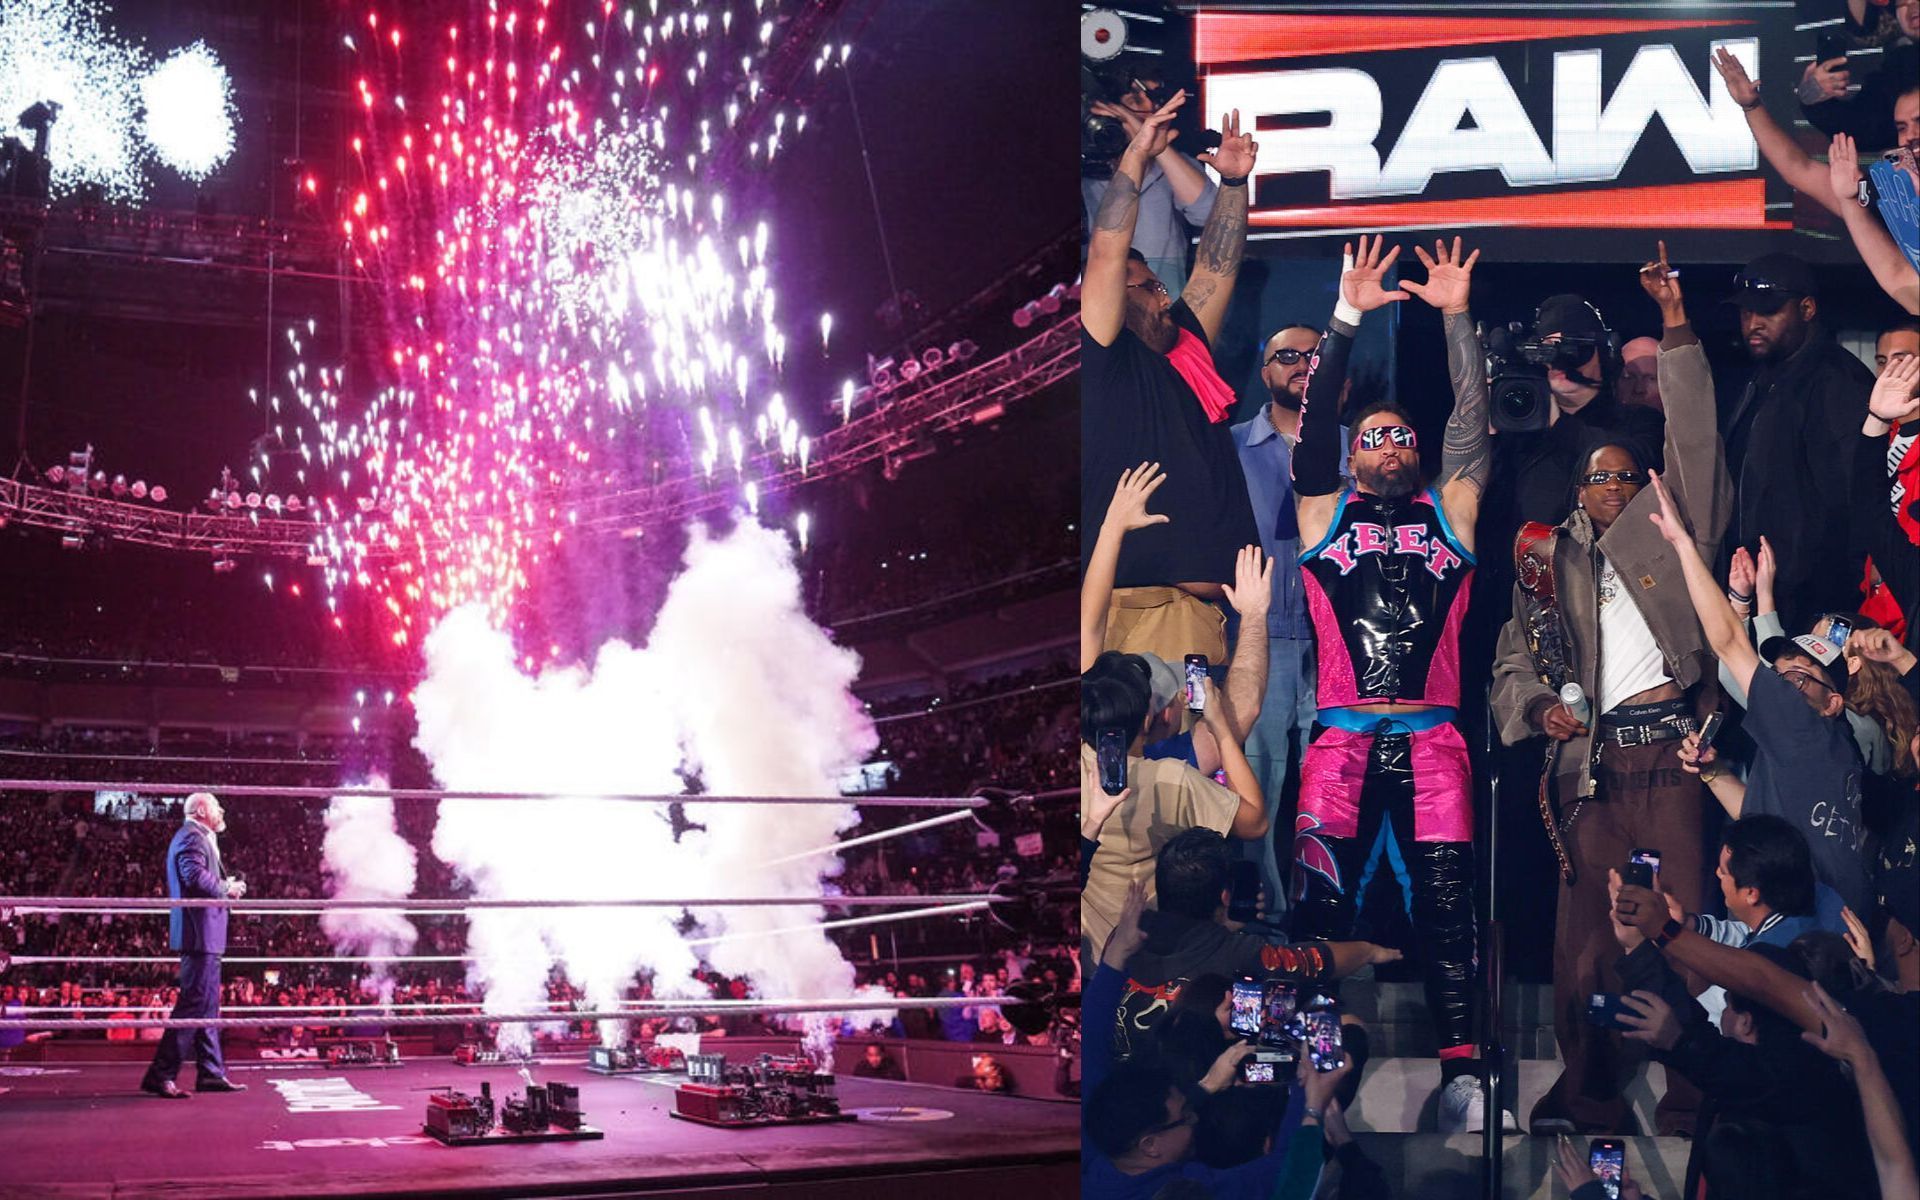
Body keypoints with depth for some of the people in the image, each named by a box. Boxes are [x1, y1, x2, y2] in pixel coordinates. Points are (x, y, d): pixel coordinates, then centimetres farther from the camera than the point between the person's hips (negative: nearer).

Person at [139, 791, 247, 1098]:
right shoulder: (192, 837, -11)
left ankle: (211, 1072, 17)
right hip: (200, 933, -11)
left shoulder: (200, 838, 24)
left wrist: (225, 887, 10)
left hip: (205, 935, 11)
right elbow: (196, 876, -25)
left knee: (207, 1004, 13)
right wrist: (228, 889, -12)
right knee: (194, 1003, -11)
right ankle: (161, 1074, -11)